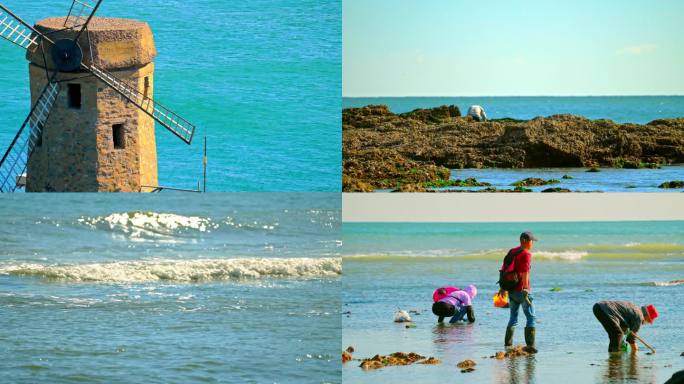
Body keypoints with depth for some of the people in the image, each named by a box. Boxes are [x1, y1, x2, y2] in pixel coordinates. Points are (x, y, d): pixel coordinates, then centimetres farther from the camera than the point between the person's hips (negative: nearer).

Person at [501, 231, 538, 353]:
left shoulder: (512, 252, 12)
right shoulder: (526, 254, -13)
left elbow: (504, 270, 17)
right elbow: (525, 273, -22)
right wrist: (525, 290, -24)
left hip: (511, 291, 8)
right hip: (521, 290, -8)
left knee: (513, 317, 20)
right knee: (531, 317, -4)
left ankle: (508, 343, 23)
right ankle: (530, 345, -12)